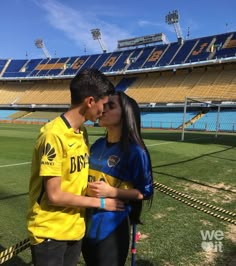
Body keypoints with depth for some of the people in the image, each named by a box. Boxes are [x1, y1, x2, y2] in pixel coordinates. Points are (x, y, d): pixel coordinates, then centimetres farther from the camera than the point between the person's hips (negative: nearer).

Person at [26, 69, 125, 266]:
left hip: (75, 228, 7)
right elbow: (54, 195, -22)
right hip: (49, 233, -7)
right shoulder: (54, 135, -24)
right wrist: (100, 202, -14)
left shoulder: (81, 133, 1)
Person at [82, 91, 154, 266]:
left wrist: (111, 192, -22)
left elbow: (145, 192, -13)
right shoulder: (97, 145, 1)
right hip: (88, 224, 6)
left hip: (112, 229, -6)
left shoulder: (135, 151, -19)